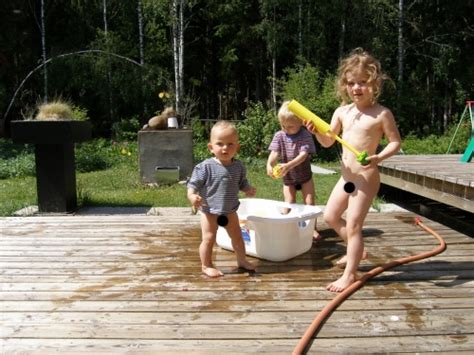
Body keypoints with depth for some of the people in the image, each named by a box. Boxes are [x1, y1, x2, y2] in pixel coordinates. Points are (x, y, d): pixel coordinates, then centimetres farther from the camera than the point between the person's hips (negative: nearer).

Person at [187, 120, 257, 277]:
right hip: (209, 211, -4)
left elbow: (242, 183, 11)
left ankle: (242, 260, 38)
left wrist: (248, 189, -9)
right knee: (208, 238, -2)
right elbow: (193, 183, -16)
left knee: (237, 236, 17)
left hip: (230, 211, 5)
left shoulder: (238, 167, -4)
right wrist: (192, 195, -34)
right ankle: (206, 265, 18)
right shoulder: (206, 166, -18)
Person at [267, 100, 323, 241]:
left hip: (305, 176, -2)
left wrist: (288, 165, -47)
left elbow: (303, 154, -30)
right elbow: (274, 153, -20)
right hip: (288, 178, 2)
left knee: (309, 203, 0)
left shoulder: (305, 135, -17)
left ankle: (313, 229, 12)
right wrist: (269, 164, -43)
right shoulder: (279, 136, -9)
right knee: (289, 205, 1)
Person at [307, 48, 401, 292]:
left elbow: (395, 142, -9)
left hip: (366, 178, -7)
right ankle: (357, 250, 39)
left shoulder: (381, 114, -12)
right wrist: (316, 130, -12)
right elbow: (327, 142, 8)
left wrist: (379, 157, -27)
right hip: (346, 177, 7)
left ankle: (349, 274, 10)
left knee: (353, 225, -4)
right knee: (330, 216, 19)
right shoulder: (342, 112, 4)